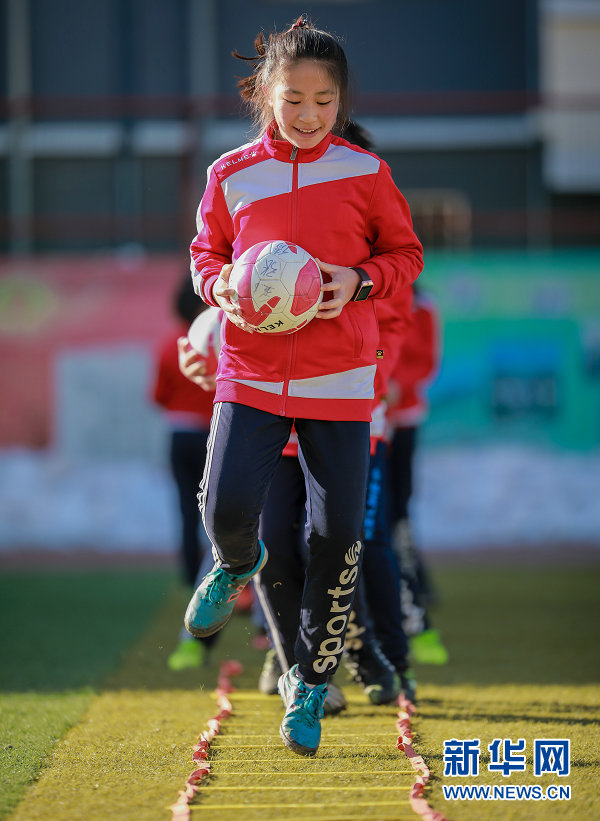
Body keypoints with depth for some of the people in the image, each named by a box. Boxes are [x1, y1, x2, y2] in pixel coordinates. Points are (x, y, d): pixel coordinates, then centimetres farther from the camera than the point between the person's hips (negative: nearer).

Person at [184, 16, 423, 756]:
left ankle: (310, 684, 16)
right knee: (226, 506, -19)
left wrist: (361, 279, -12)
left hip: (339, 380, 0)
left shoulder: (365, 173, 2)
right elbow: (206, 252, 15)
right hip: (250, 371, 0)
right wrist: (219, 285, -8)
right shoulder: (230, 175, 4)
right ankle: (237, 562, 22)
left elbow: (405, 255, 9)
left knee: (337, 536, -3)